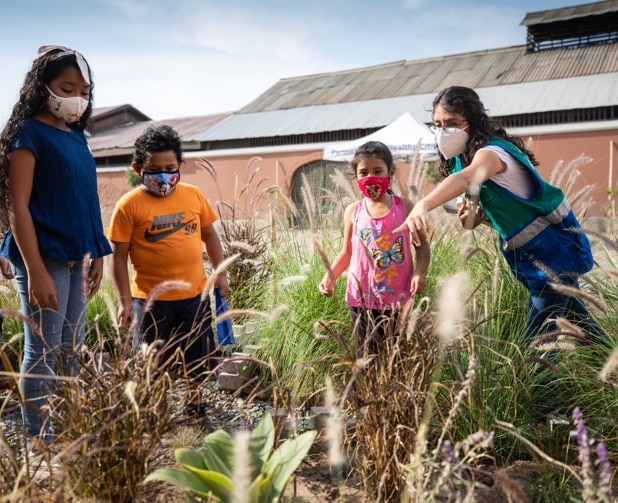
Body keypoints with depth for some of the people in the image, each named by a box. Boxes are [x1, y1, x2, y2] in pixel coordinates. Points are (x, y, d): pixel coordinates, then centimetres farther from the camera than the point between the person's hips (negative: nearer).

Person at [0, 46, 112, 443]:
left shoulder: (77, 136, 13)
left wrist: (97, 254, 14)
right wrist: (35, 271, -18)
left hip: (78, 256, 7)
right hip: (45, 258, -7)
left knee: (72, 348, 14)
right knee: (43, 351, 1)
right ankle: (40, 440, 13)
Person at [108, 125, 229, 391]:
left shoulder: (194, 195, 1)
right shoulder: (129, 205, -10)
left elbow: (210, 235, 11)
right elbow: (119, 256, -7)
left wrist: (220, 273, 6)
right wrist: (125, 301, -9)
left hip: (195, 295, 3)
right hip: (150, 300, -3)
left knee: (200, 366, 17)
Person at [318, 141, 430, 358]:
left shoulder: (404, 207, -3)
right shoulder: (352, 212, 1)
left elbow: (422, 244, 2)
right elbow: (347, 252, 9)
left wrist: (420, 272, -15)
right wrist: (330, 275, -6)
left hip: (398, 298, -1)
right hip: (362, 298, 1)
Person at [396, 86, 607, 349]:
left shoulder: (491, 152, -28)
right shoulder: (463, 157, -2)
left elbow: (466, 178, -53)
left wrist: (423, 205, -70)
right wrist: (475, 215, -15)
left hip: (554, 249, -9)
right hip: (528, 253, 9)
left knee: (537, 341, -7)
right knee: (575, 319, 28)